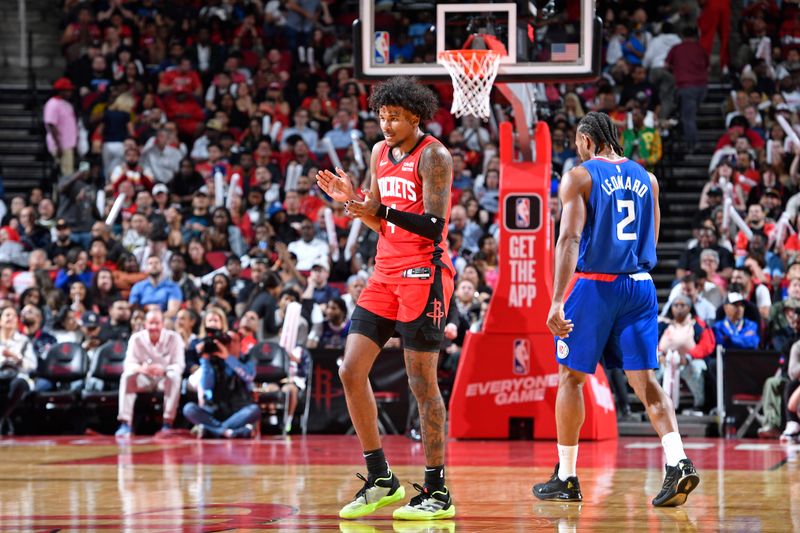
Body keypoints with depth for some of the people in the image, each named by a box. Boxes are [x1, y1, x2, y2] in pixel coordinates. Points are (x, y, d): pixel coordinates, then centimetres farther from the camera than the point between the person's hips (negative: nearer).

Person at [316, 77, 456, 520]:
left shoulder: (433, 156, -11)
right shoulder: (381, 153, 13)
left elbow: (434, 226, -19)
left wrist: (378, 210, -29)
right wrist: (351, 199, 0)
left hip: (423, 275, -8)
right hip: (386, 272, 8)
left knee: (422, 382, -5)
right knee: (351, 371, 1)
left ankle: (437, 492, 2)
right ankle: (381, 479, 10)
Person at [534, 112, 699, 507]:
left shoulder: (578, 177, -5)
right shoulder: (645, 178, 12)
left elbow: (570, 238, -16)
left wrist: (558, 300, -22)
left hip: (594, 283, -4)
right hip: (639, 285, 4)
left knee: (570, 377, 9)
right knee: (644, 379, 2)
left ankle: (566, 478, 13)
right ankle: (677, 462, -19)